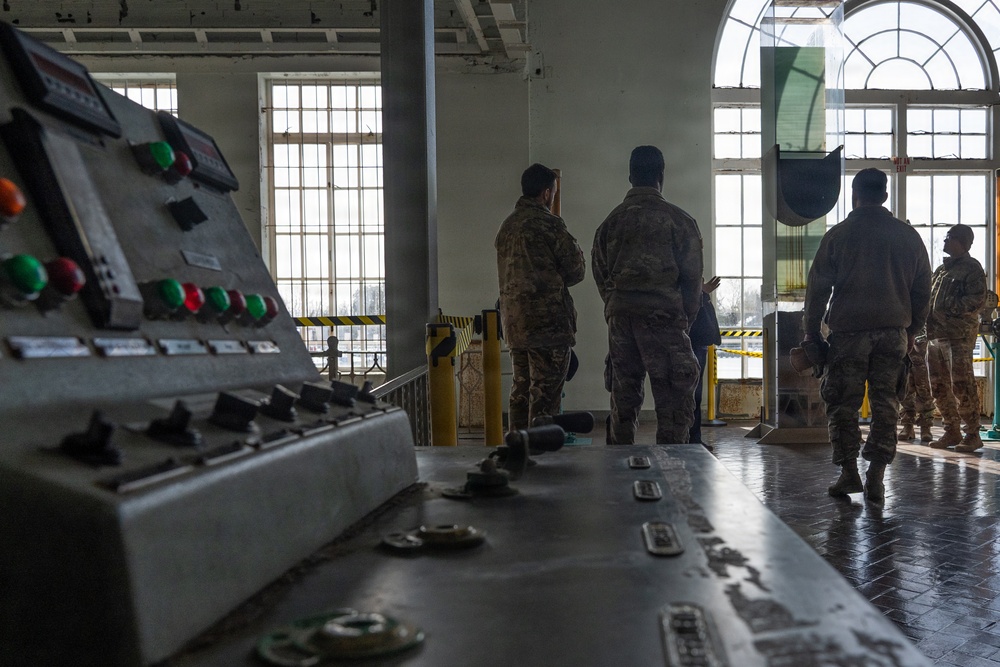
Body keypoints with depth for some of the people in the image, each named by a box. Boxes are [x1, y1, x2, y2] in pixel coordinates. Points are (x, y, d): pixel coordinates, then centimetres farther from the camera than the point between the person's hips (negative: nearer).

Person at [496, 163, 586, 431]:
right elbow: (576, 270, -6)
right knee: (545, 392, -3)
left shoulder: (506, 226, 13)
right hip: (548, 321, -8)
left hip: (514, 321, 8)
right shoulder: (550, 224, -11)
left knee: (520, 389, 14)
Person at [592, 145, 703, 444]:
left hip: (620, 315, 4)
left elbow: (600, 273, 9)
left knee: (623, 397, 11)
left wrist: (616, 308, 15)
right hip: (663, 316, -4)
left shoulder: (612, 220, 9)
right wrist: (686, 318, 9)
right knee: (673, 399, 1)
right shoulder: (678, 220, -2)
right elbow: (692, 276, -2)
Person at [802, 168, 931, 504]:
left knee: (843, 403, 5)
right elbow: (922, 290, 13)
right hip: (893, 332, 3)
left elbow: (818, 289, -1)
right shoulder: (908, 235, 9)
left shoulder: (838, 235, -1)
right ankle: (876, 478, 6)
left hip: (849, 331, -3)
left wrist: (811, 334, 6)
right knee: (885, 404, 6)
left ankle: (849, 473, 5)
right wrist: (911, 331, 22)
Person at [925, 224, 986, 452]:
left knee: (961, 384, -10)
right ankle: (952, 432, 18)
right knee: (939, 386, 9)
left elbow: (977, 299, -13)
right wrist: (929, 323, 8)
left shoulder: (972, 268, -2)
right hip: (936, 335, 8)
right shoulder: (941, 269, 22)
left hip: (959, 334, -8)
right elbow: (929, 298, 25)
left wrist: (951, 311, -21)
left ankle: (972, 435, -2)